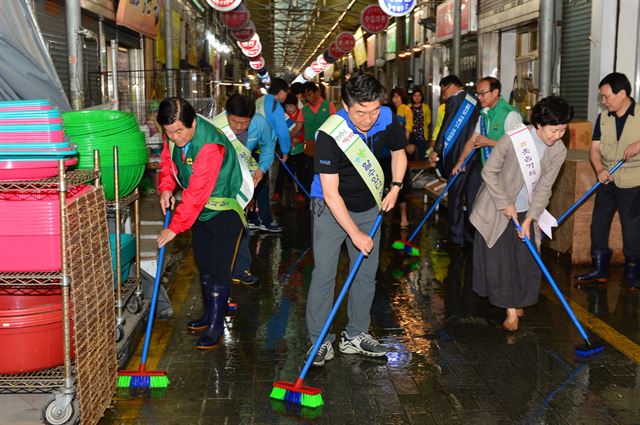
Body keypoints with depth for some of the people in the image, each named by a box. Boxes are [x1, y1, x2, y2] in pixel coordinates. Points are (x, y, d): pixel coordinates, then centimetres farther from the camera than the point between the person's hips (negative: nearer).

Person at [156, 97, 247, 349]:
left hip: (224, 211, -8)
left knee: (219, 269, -5)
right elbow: (167, 160, 11)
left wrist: (175, 228, -30)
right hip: (200, 209, 8)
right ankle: (209, 313, 34)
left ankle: (216, 325, 7)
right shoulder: (173, 135, -8)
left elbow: (197, 193, -34)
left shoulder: (210, 146, -34)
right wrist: (166, 188, -8)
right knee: (203, 264, 17)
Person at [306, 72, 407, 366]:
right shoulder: (330, 134, -28)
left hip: (369, 207, 5)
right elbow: (331, 193, -27)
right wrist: (355, 233, -26)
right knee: (324, 274, -7)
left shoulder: (387, 120, -14)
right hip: (331, 209, -5)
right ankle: (320, 340, 5)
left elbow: (398, 153, 10)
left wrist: (395, 188, -3)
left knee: (367, 273, 8)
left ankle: (355, 336, 21)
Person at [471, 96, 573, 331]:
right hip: (498, 207, -4)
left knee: (527, 259, 6)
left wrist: (530, 219, -16)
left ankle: (517, 301, 26)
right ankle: (511, 310, 9)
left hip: (527, 210, 4)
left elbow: (544, 187, -8)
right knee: (500, 258, -1)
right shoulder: (512, 140, -26)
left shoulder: (559, 151, -10)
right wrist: (505, 204, -15)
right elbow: (489, 172, -16)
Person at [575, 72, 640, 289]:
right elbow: (595, 149, 3)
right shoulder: (603, 118, 4)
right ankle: (599, 270, 22)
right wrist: (599, 169, -15)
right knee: (598, 225, 9)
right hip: (607, 181, 5)